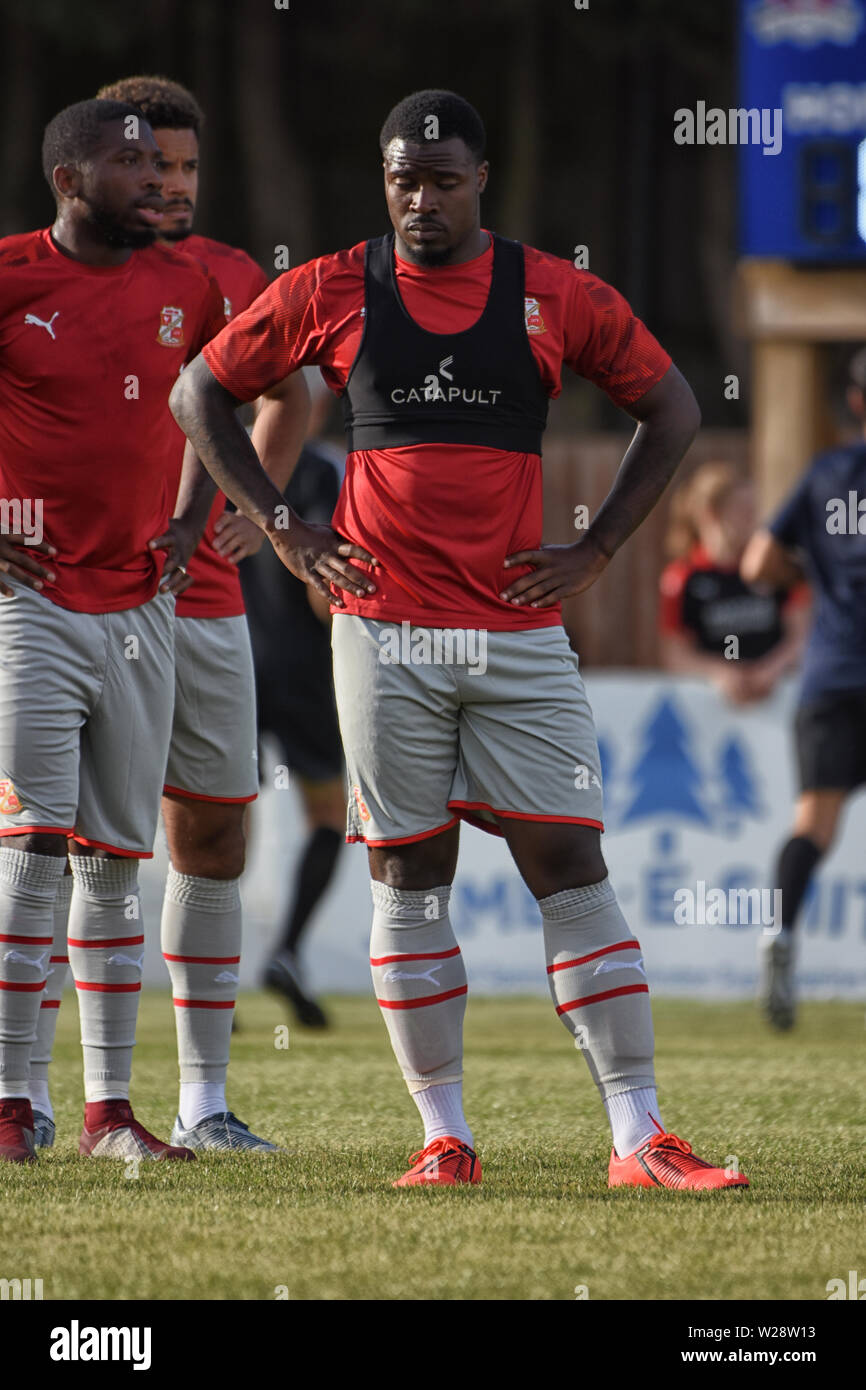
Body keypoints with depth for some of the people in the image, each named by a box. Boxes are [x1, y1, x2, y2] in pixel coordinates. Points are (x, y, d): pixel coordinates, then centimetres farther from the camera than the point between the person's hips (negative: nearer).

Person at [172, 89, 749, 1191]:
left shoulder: (554, 296, 3)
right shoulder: (331, 293, 4)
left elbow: (672, 408, 12)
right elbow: (199, 393, 12)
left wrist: (594, 551, 5)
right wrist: (281, 529, 5)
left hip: (520, 630, 0)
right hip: (384, 629, 0)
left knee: (571, 867, -5)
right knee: (407, 880, 2)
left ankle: (639, 1140, -7)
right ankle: (444, 1136, 9)